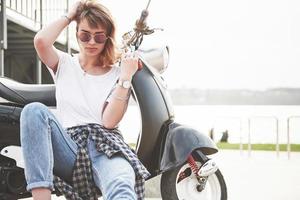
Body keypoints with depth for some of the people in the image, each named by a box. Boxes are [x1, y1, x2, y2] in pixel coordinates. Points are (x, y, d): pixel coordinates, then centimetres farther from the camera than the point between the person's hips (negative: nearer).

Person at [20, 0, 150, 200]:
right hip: (68, 148, 2)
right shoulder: (64, 63, 20)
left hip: (105, 147, -1)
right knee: (35, 110, -30)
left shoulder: (116, 74, 15)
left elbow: (109, 121, -1)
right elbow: (41, 41, -4)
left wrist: (126, 77, -5)